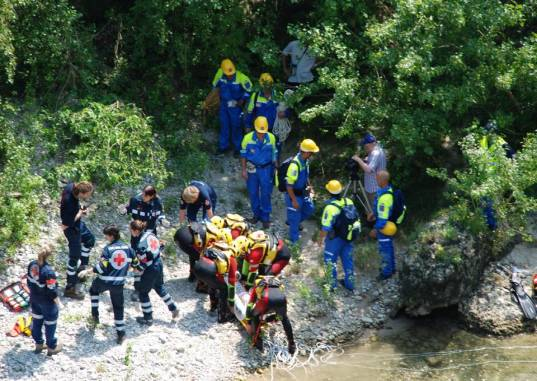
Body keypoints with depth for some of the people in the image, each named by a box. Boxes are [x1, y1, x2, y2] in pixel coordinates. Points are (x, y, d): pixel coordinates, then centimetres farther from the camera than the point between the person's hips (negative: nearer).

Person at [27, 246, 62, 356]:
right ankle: (52, 347, 30)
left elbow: (29, 281, 3)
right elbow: (52, 290, -25)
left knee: (36, 320, 24)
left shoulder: (32, 265, -13)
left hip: (34, 299, 7)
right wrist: (57, 302, -9)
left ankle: (38, 344, 40)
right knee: (50, 324, 14)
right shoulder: (48, 271, -34)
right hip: (47, 302, -7)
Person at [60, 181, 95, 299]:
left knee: (90, 240, 30)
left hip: (78, 223, 9)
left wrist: (79, 209, -6)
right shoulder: (69, 204, -42)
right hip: (72, 229, -9)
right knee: (74, 257, 6)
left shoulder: (71, 186, -21)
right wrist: (80, 213, -23)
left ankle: (82, 267, 49)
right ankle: (70, 289, 21)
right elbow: (65, 225, -32)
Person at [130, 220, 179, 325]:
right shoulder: (150, 234, -5)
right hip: (159, 264, 8)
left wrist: (139, 269, -7)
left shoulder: (140, 245, -28)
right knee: (160, 287, 29)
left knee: (143, 292, 11)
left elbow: (146, 262, -24)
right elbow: (158, 246, 8)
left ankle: (148, 318, 20)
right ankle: (173, 308, 37)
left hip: (151, 270, -8)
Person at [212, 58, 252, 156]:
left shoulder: (240, 77, -27)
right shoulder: (220, 74, -18)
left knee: (236, 126, 7)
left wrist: (242, 100, -11)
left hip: (235, 105, -3)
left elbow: (248, 89, -10)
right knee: (224, 125, 16)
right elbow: (215, 85, 3)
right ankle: (223, 146, 31)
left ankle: (237, 148, 21)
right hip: (224, 103, 3)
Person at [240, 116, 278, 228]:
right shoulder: (248, 138, -12)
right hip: (252, 168, 0)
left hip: (266, 169, 0)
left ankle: (266, 217, 12)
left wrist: (275, 168, 6)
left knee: (266, 194, 1)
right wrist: (244, 170, -4)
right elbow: (243, 155, -2)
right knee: (253, 193, 11)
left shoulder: (271, 138, -8)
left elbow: (274, 154, 4)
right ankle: (256, 214, 28)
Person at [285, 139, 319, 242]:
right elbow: (289, 185, -28)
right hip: (294, 195, -9)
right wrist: (294, 201, -23)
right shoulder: (295, 165, -34)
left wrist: (309, 187, 15)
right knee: (295, 217, 6)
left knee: (309, 209, 24)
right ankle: (294, 240, 24)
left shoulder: (305, 160, -6)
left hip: (303, 193, 9)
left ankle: (291, 221, 45)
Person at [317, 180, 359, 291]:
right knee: (348, 259, 19)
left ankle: (332, 284, 21)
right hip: (348, 237, 6)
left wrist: (321, 238, -6)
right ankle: (349, 283, 31)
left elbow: (325, 227, -21)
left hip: (335, 239, -6)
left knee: (330, 261, 12)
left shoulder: (330, 207, -26)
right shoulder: (349, 202, -7)